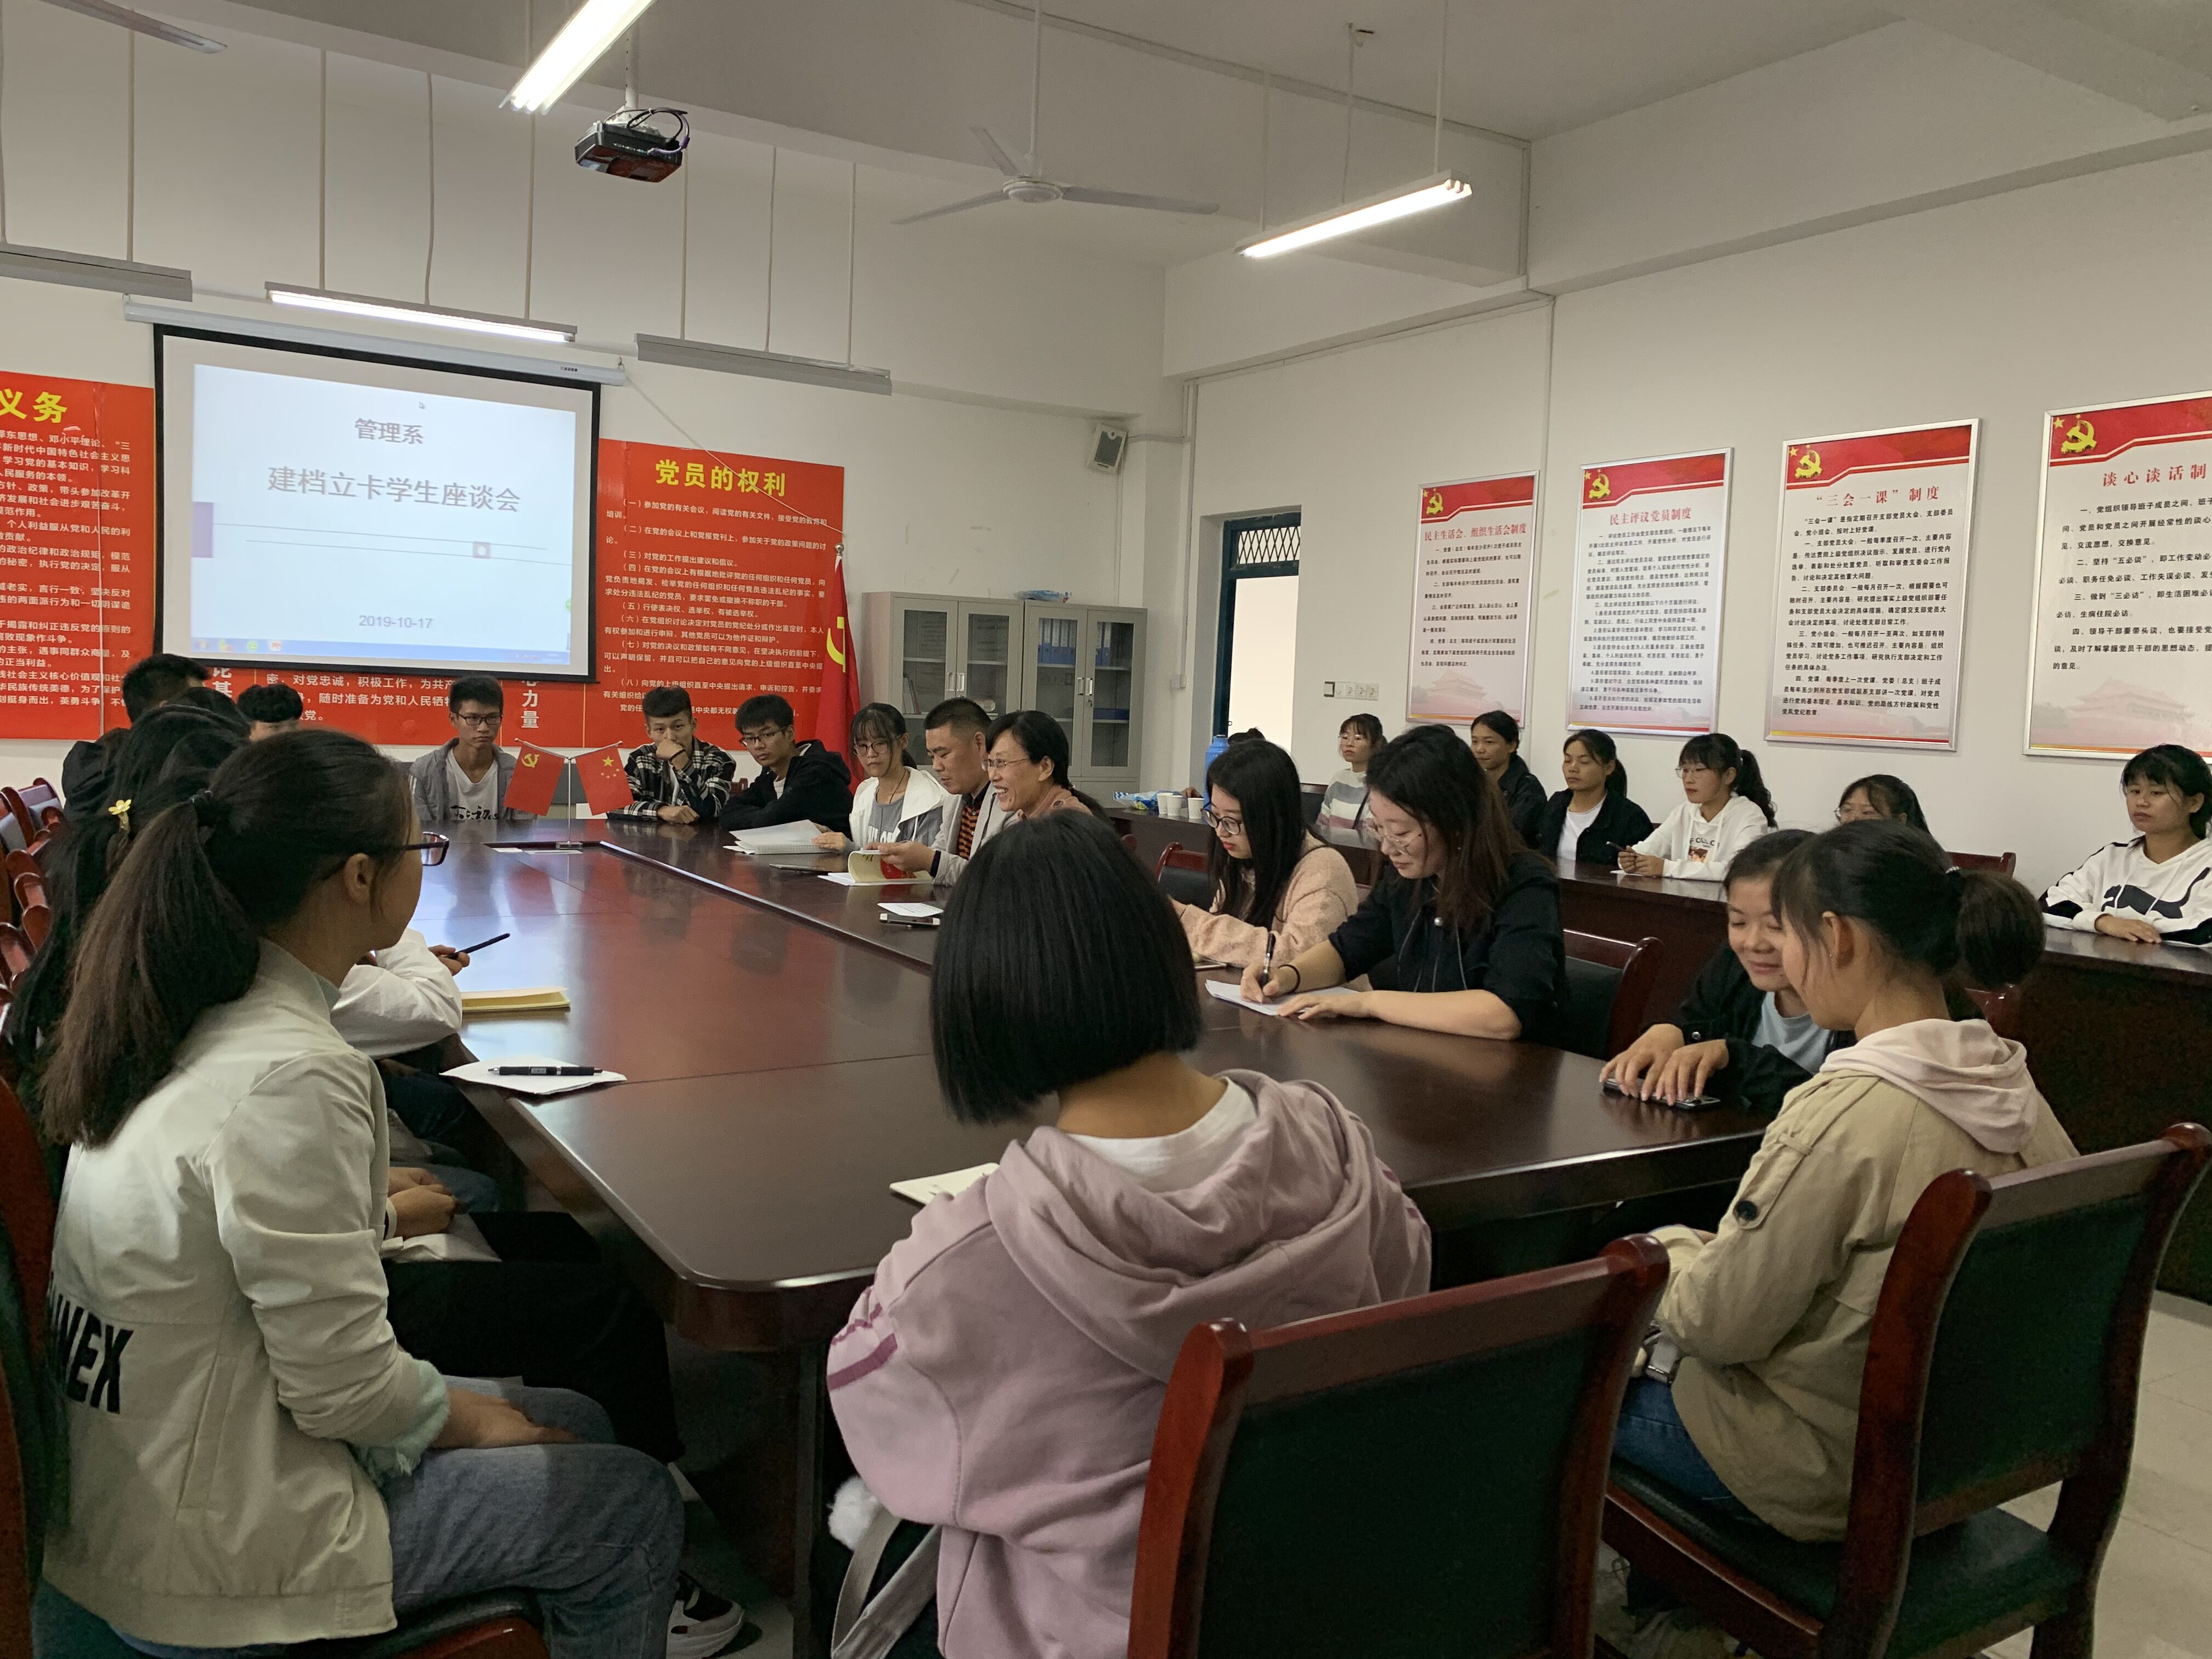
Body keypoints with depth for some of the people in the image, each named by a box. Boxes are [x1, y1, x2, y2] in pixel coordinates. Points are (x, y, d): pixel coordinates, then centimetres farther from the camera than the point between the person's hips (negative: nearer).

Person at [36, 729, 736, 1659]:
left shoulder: (191, 1021, -2)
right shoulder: (292, 1078, -30)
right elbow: (344, 1386, -22)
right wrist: (474, 1419, -7)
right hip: (212, 1561, -9)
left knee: (576, 1423, 17)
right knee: (636, 1505, 1)